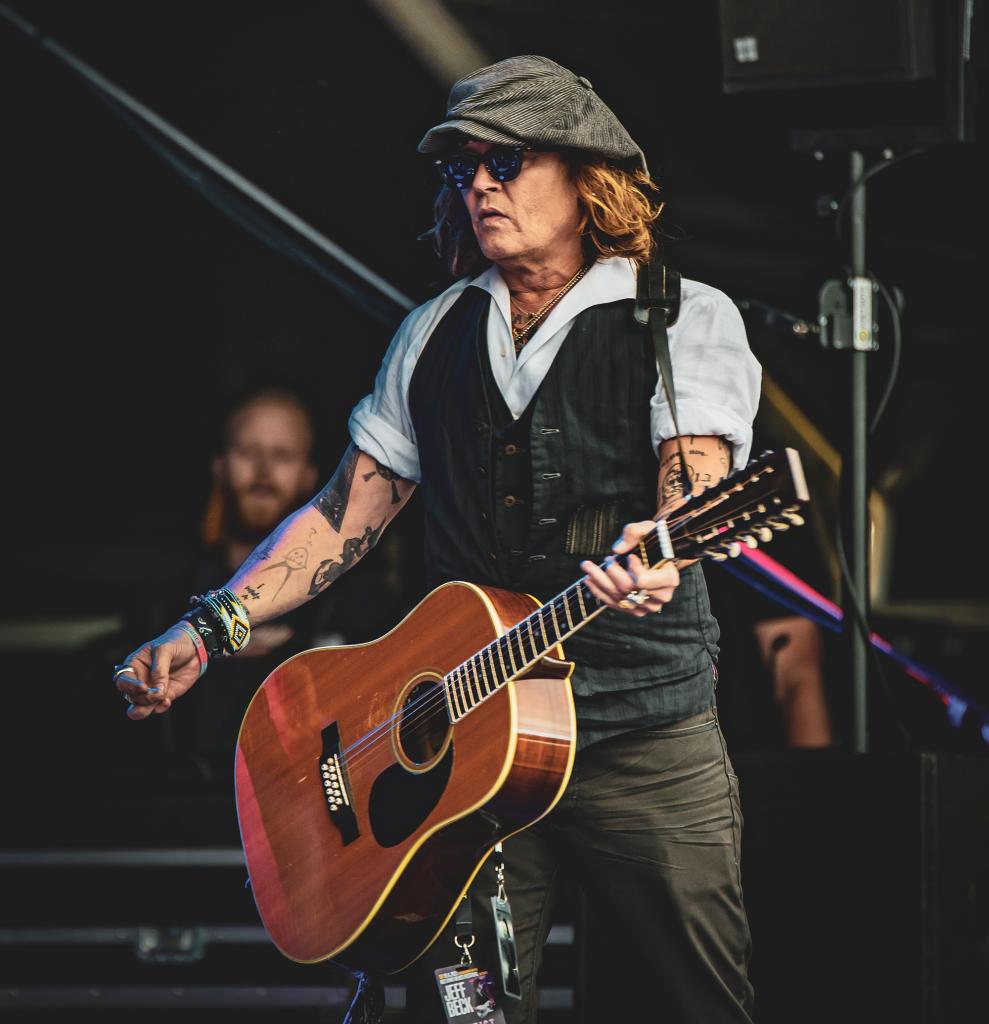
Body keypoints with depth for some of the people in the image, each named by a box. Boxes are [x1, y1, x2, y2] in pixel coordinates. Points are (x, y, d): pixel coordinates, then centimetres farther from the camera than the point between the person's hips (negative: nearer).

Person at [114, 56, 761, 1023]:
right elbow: (349, 511, 15)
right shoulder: (434, 334, 15)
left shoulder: (686, 319, 1)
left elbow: (699, 476, -15)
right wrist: (213, 627, 2)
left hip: (644, 735, -3)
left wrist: (659, 549, -39)